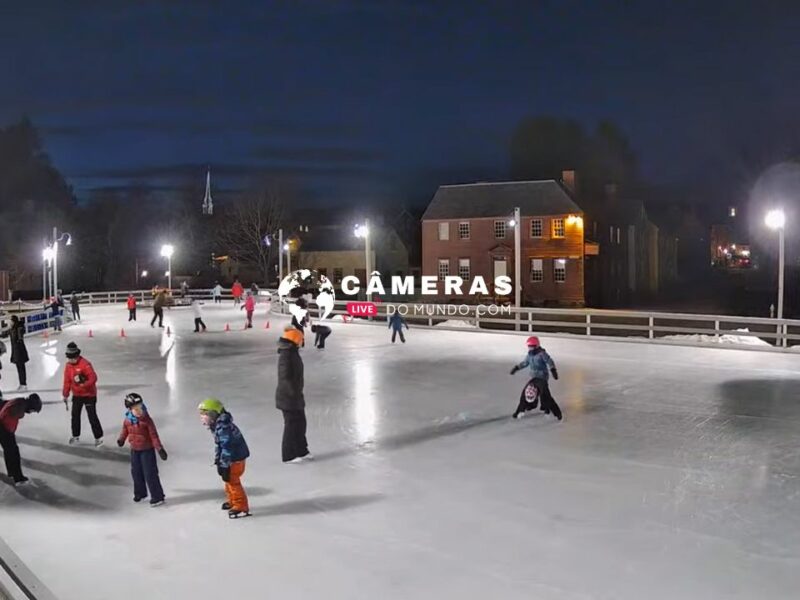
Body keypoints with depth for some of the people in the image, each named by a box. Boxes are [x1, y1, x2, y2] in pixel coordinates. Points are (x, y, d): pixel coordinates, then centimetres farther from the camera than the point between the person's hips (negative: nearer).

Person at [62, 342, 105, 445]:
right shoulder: (68, 365, 0)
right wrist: (65, 395, 9)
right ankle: (76, 436, 31)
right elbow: (67, 381, 7)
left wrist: (84, 384, -40)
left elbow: (93, 378, -27)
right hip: (77, 395, 7)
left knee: (92, 416, -5)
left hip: (89, 395, -7)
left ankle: (98, 437, 3)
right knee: (75, 415, 14)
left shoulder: (85, 364, -22)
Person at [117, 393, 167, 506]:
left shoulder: (147, 420, -20)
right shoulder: (127, 420, -6)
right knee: (136, 472, 17)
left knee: (150, 474, -4)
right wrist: (121, 439, 28)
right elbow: (125, 430, 17)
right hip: (134, 450, 6)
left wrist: (159, 448, -22)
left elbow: (154, 435, -19)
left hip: (147, 450, -6)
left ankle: (157, 497, 3)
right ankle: (140, 493, 36)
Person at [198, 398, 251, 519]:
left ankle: (241, 507, 4)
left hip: (236, 458, -11)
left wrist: (225, 465, -25)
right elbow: (218, 444, 16)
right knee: (228, 480, 23)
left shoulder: (223, 427, -28)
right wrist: (218, 460, 19)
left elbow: (227, 447, -29)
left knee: (232, 481, -5)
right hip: (232, 457, 11)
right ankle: (232, 501, 41)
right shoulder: (217, 425, 5)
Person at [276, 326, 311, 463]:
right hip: (288, 397, -10)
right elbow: (285, 377, -26)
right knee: (291, 425, 1)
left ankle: (301, 451, 29)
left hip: (294, 396, 10)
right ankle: (289, 455, 12)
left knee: (300, 423, 17)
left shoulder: (292, 353, 9)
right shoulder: (286, 355, -22)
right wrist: (294, 393, -22)